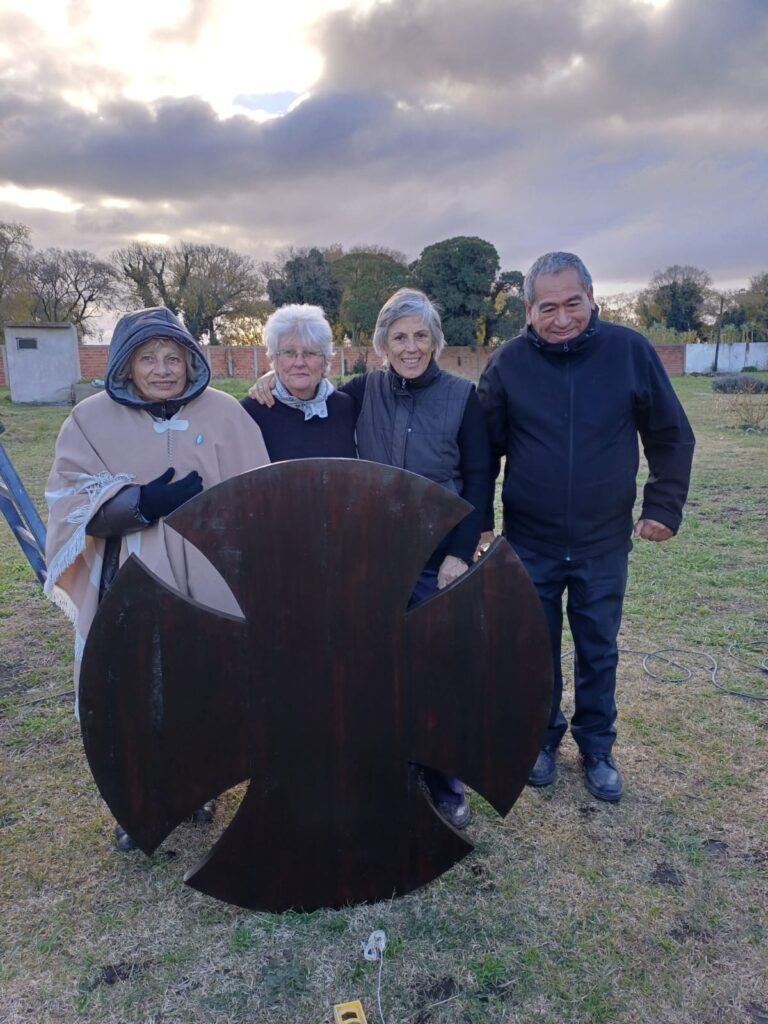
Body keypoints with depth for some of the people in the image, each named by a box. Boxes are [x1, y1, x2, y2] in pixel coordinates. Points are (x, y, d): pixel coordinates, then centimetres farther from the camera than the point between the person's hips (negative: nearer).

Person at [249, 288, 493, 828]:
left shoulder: (462, 396, -4)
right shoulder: (365, 390, 1)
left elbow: (479, 480, -4)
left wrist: (461, 553, -10)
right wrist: (276, 381, -8)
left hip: (439, 560, -2)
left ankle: (445, 782, 26)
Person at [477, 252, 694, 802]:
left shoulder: (631, 351, -9)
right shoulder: (507, 363, -8)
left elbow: (671, 436, 1)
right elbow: (484, 447, 0)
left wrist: (664, 505, -2)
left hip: (604, 543, 0)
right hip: (530, 543, 0)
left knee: (599, 652, 15)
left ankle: (597, 747, 36)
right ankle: (543, 737, 38)